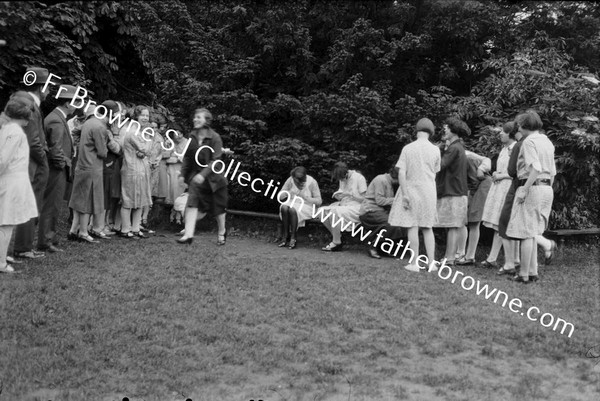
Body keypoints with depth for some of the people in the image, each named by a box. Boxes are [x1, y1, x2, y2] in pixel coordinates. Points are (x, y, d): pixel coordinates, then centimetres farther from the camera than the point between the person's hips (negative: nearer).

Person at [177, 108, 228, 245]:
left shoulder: (215, 138, -14)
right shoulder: (192, 136, 1)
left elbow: (215, 160, -19)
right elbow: (187, 157, 10)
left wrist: (203, 174, -29)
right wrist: (183, 174, 8)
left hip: (213, 176, -3)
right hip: (196, 175, 3)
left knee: (218, 208, 10)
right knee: (192, 204, -13)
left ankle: (221, 233, 32)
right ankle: (188, 234, -12)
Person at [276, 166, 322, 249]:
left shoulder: (312, 182, -8)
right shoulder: (290, 180, 0)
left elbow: (319, 201, -8)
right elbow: (279, 196, 4)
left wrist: (305, 197, -21)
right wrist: (287, 193, -17)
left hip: (306, 206, -3)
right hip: (291, 203, 3)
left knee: (292, 209, -36)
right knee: (284, 207, -33)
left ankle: (293, 238, -28)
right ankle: (285, 236, -25)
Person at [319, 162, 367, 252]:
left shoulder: (359, 178, -11)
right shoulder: (342, 179, 10)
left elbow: (364, 198, -12)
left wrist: (349, 194, -19)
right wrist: (337, 195, -6)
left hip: (357, 208, -8)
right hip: (343, 204, 8)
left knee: (334, 211, -32)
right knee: (322, 211, -13)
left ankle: (336, 243, -19)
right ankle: (337, 237, -3)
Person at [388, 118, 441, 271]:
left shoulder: (408, 148, -6)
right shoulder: (435, 150, 0)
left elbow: (401, 173, -12)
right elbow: (434, 173, 8)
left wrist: (405, 194, -10)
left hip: (412, 190, -3)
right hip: (429, 192, 3)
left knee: (413, 227, 1)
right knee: (427, 228, 11)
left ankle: (414, 263, 2)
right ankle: (431, 263, 11)